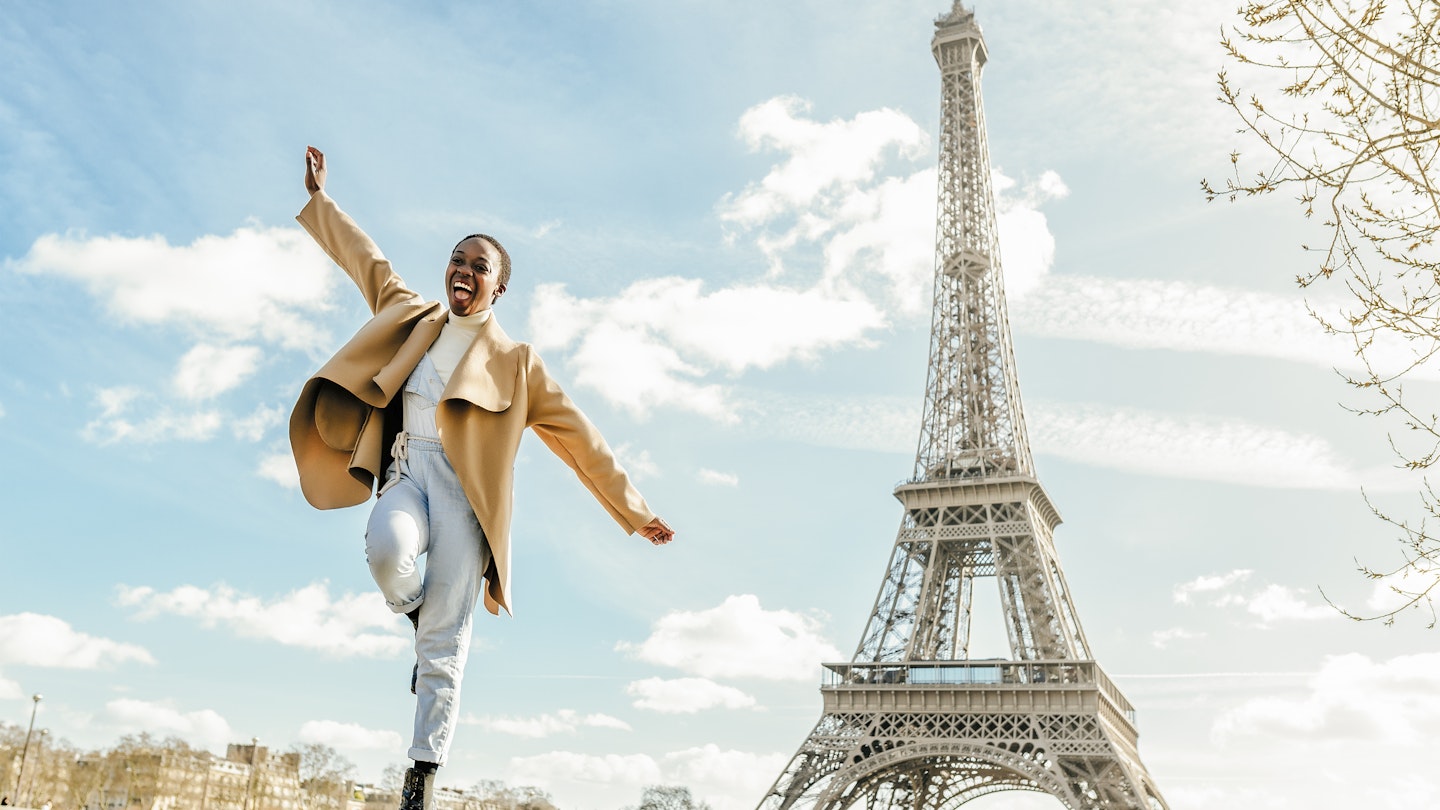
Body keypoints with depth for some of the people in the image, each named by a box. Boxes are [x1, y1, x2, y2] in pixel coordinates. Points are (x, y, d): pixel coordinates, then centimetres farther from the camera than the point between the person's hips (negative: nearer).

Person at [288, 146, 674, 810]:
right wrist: (319, 196, 42)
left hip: (464, 486, -2)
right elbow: (365, 259, 35)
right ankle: (418, 619, 2)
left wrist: (633, 511, 11)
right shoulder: (412, 317, 22)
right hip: (405, 468, 2)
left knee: (445, 642, -9)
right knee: (387, 551, -34)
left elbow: (579, 439, 13)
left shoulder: (515, 362, 14)